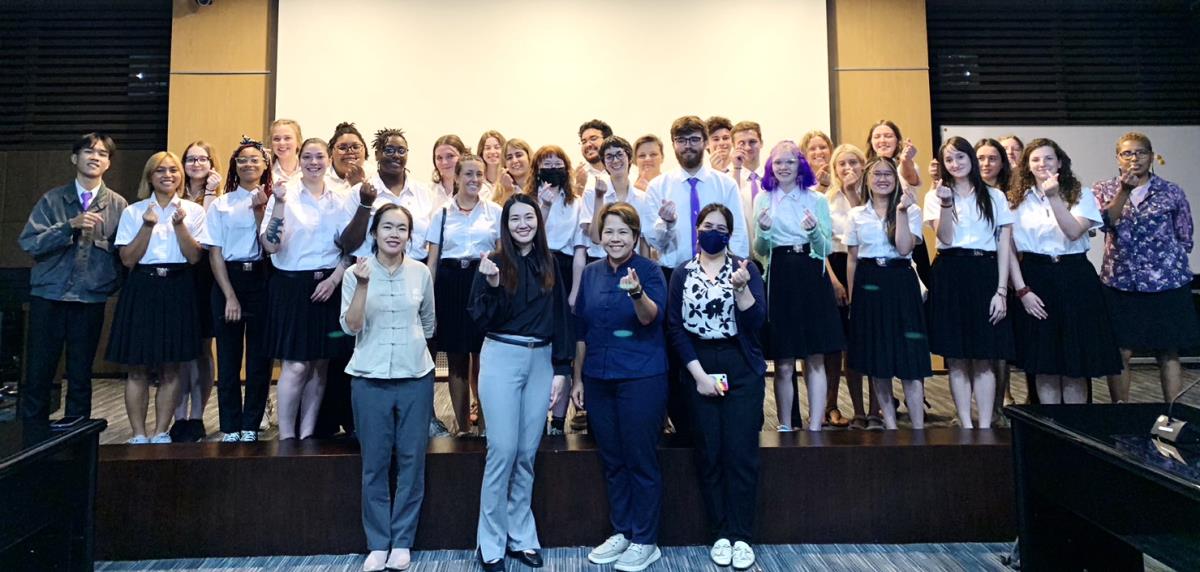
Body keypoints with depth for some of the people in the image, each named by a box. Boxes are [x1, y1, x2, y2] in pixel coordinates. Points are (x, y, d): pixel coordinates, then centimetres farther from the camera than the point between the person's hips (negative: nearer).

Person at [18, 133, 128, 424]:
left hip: (91, 300, 0)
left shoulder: (118, 205, 3)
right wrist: (70, 226, -15)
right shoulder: (52, 199, 4)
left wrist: (113, 284, -9)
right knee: (38, 373, 6)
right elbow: (29, 243, -4)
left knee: (81, 375, 8)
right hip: (48, 296, 1)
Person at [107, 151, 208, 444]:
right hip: (142, 289, 0)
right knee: (138, 369, 2)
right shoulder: (133, 211, 5)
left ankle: (161, 433, 14)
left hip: (178, 290, 0)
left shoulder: (193, 211, 6)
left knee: (170, 369, 4)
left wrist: (179, 224, -13)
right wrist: (147, 226, -11)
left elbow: (194, 257, -2)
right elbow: (128, 259, -1)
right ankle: (138, 435, 11)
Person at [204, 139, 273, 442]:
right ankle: (231, 428, 13)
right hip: (228, 279, 0)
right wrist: (230, 296, -6)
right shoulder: (220, 204, 6)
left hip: (262, 280, 0)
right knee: (228, 356, 4)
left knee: (260, 356, 3)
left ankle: (251, 426, 14)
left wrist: (260, 211, -11)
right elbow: (215, 254, 2)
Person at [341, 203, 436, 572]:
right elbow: (350, 327, -12)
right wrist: (363, 285, -22)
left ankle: (402, 541, 20)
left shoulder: (421, 273, 1)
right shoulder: (356, 273, -2)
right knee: (375, 463, 6)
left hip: (415, 377, 1)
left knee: (411, 460, 6)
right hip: (370, 378, -1)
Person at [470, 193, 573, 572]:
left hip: (541, 360, 3)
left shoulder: (549, 264, 8)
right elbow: (481, 320, -7)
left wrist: (561, 369, 4)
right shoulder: (494, 263, -2)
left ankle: (522, 537, 22)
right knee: (502, 451, -2)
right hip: (502, 358, -3)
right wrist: (492, 284, -23)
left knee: (527, 452, 9)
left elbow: (561, 317, 9)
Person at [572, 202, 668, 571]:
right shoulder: (591, 273, 7)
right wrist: (577, 378, 11)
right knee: (612, 461, 14)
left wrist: (637, 293, -42)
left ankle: (645, 541, 16)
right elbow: (581, 328, 12)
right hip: (599, 379, 5)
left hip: (642, 378, -5)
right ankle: (621, 532, 28)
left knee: (641, 460, 3)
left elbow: (652, 317, -22)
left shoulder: (649, 270, -6)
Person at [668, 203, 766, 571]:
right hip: (698, 369, 1)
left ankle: (741, 536, 11)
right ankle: (720, 534, 17)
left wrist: (741, 289, -23)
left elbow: (756, 322, -7)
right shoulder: (682, 273, 6)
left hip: (742, 368, -1)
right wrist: (699, 373, -9)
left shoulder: (744, 268, 3)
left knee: (741, 453, -1)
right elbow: (676, 327, 0)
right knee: (709, 454, 5)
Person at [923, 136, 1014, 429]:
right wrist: (946, 203, -18)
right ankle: (966, 425, 9)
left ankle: (985, 426, 6)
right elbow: (945, 238, -5)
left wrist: (1001, 290, -4)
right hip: (950, 276, 0)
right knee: (956, 359, 2)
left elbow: (1004, 246, 5)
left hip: (985, 275, 0)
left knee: (983, 359, 0)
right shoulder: (935, 195, 8)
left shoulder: (994, 196, 9)